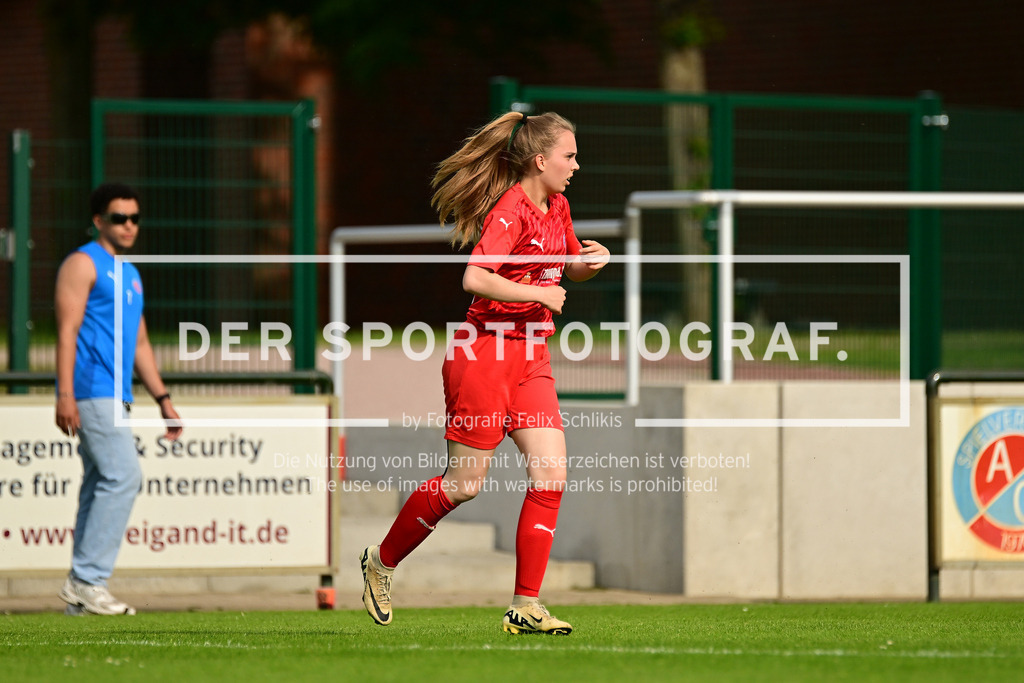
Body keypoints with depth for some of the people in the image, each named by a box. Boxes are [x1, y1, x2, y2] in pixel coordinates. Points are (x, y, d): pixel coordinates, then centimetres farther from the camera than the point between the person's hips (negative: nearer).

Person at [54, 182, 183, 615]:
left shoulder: (130, 274, 23)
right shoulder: (83, 264, -4)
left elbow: (139, 343, 28)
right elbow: (67, 330, -12)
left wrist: (163, 399, 22)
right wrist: (65, 394, -21)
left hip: (115, 395, 9)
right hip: (90, 392, -9)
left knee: (101, 487, 6)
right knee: (123, 475, -17)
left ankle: (81, 594, 7)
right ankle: (86, 579, -17)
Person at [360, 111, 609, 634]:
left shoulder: (556, 207, 12)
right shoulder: (511, 211, -16)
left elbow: (571, 268, 30)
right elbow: (475, 278, -28)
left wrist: (590, 260, 7)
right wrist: (537, 293, -20)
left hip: (531, 357, 8)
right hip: (485, 352, -8)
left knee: (551, 472, -5)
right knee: (464, 483, -2)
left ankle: (526, 606, -2)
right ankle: (381, 562, 20)